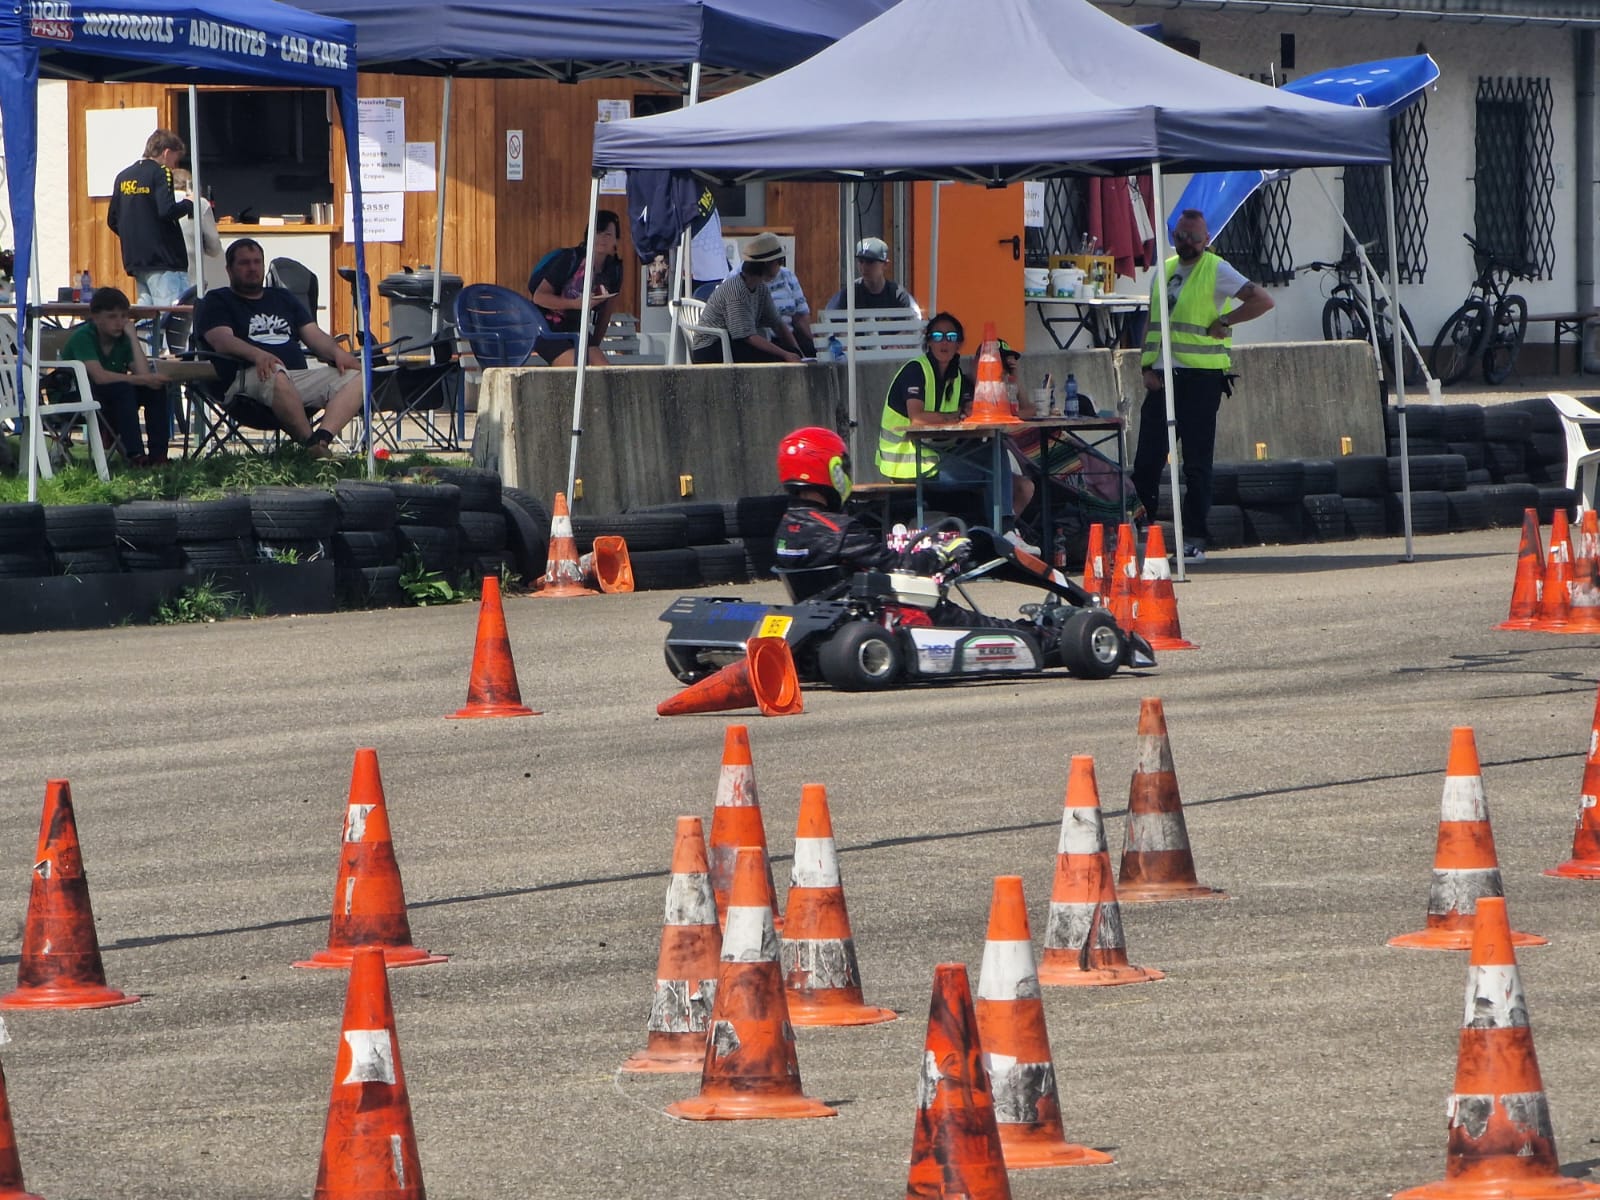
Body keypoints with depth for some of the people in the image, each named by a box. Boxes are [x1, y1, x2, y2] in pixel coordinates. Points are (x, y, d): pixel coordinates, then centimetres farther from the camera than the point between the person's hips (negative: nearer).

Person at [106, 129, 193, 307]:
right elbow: (167, 211, -19)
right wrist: (189, 205, -2)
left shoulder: (123, 176, 15)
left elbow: (112, 221, 16)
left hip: (134, 259, 8)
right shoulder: (160, 173, -7)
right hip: (162, 258, -8)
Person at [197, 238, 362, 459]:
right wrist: (257, 354, -26)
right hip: (249, 378, -6)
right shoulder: (217, 302, 14)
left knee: (355, 377, -18)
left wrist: (337, 352, -1)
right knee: (276, 375, -42)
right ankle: (309, 443, -32)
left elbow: (313, 335, 23)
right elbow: (222, 340, -6)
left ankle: (322, 439, -38)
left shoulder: (283, 298, 32)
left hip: (301, 377, 6)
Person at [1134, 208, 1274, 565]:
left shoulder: (1216, 271, -3)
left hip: (1200, 377, -6)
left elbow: (1263, 300, -12)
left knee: (1197, 462, -2)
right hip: (1163, 376, 6)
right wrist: (1148, 368, 6)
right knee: (1146, 459, 3)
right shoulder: (1164, 271, 16)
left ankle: (1195, 539, 1)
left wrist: (1222, 322, -12)